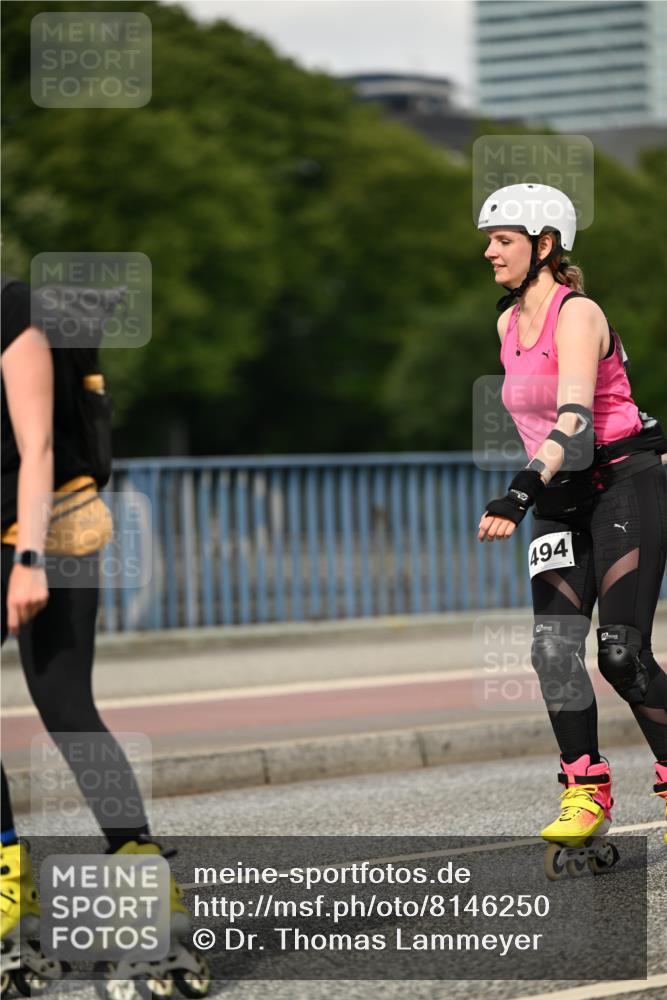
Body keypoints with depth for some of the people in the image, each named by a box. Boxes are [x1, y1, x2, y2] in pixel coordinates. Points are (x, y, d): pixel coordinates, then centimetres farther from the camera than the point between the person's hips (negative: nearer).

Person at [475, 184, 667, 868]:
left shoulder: (577, 314, -15)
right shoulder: (509, 323, 11)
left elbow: (575, 416, -27)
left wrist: (519, 495, -37)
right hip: (561, 501, 7)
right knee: (554, 645, -10)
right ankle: (586, 791, -6)